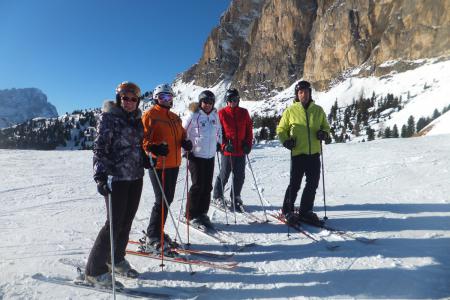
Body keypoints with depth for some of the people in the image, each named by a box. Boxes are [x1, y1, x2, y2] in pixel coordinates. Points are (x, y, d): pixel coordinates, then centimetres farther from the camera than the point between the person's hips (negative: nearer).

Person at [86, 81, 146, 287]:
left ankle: (116, 259, 31)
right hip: (116, 177, -7)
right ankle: (94, 270, 11)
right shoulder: (109, 117, -7)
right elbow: (100, 147, -15)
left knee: (127, 221, 13)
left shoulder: (136, 119, 14)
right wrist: (100, 175, -25)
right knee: (115, 222, -5)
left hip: (136, 177, 7)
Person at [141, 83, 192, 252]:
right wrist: (153, 148, -29)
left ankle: (157, 232, 29)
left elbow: (181, 135, 25)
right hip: (158, 164, -8)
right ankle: (152, 239, 8)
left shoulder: (175, 118, 18)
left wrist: (185, 143, 3)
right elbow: (142, 138, -12)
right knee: (161, 201, -7)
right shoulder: (150, 115, -4)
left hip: (173, 164, 8)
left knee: (168, 199, 14)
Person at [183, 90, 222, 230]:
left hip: (210, 155, 6)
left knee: (207, 186, 8)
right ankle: (192, 215, 10)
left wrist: (219, 143, 19)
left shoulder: (215, 115, 10)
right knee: (198, 185, -4)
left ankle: (202, 213, 20)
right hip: (196, 155, -6)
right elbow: (183, 132, -6)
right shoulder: (193, 115, -8)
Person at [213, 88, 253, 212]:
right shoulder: (222, 113, -2)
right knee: (224, 175, 7)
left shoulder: (244, 113, 8)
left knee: (240, 176, 8)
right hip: (227, 151, -3)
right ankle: (217, 196, 28)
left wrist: (248, 144, 1)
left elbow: (249, 129, 11)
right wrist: (224, 145, -14)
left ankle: (235, 198, 25)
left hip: (241, 151, 3)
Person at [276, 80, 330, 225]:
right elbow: (281, 129, 7)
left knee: (313, 184, 9)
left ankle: (305, 211, 25)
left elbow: (326, 126, 20)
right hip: (297, 153, -4)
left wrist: (324, 133, -3)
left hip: (314, 153, 4)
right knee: (295, 184, -2)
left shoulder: (318, 110, 10)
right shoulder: (291, 110, 1)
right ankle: (287, 211, 17)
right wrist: (286, 141, -11)